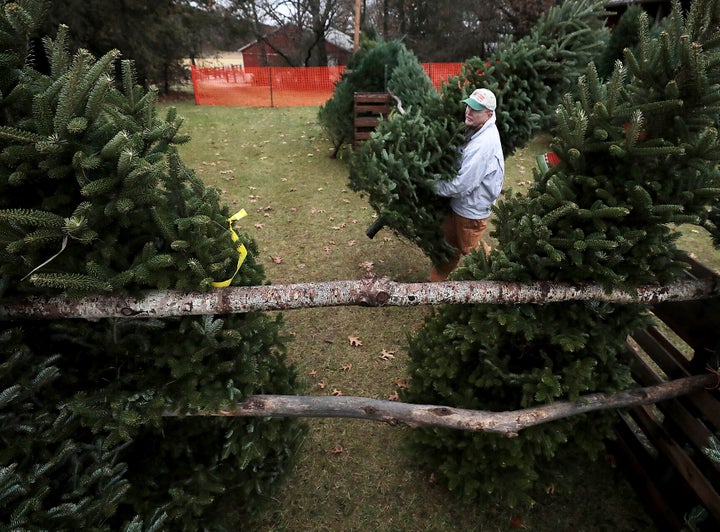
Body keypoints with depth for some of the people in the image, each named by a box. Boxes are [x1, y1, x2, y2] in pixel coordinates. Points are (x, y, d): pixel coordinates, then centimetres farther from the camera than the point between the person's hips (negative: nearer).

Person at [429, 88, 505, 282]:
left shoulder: (484, 144, -31)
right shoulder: (478, 131, 1)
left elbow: (462, 185, -30)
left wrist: (434, 186, -17)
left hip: (472, 208, -9)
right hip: (459, 203, 9)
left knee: (470, 250, 13)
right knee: (448, 242, 20)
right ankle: (435, 280, 36)